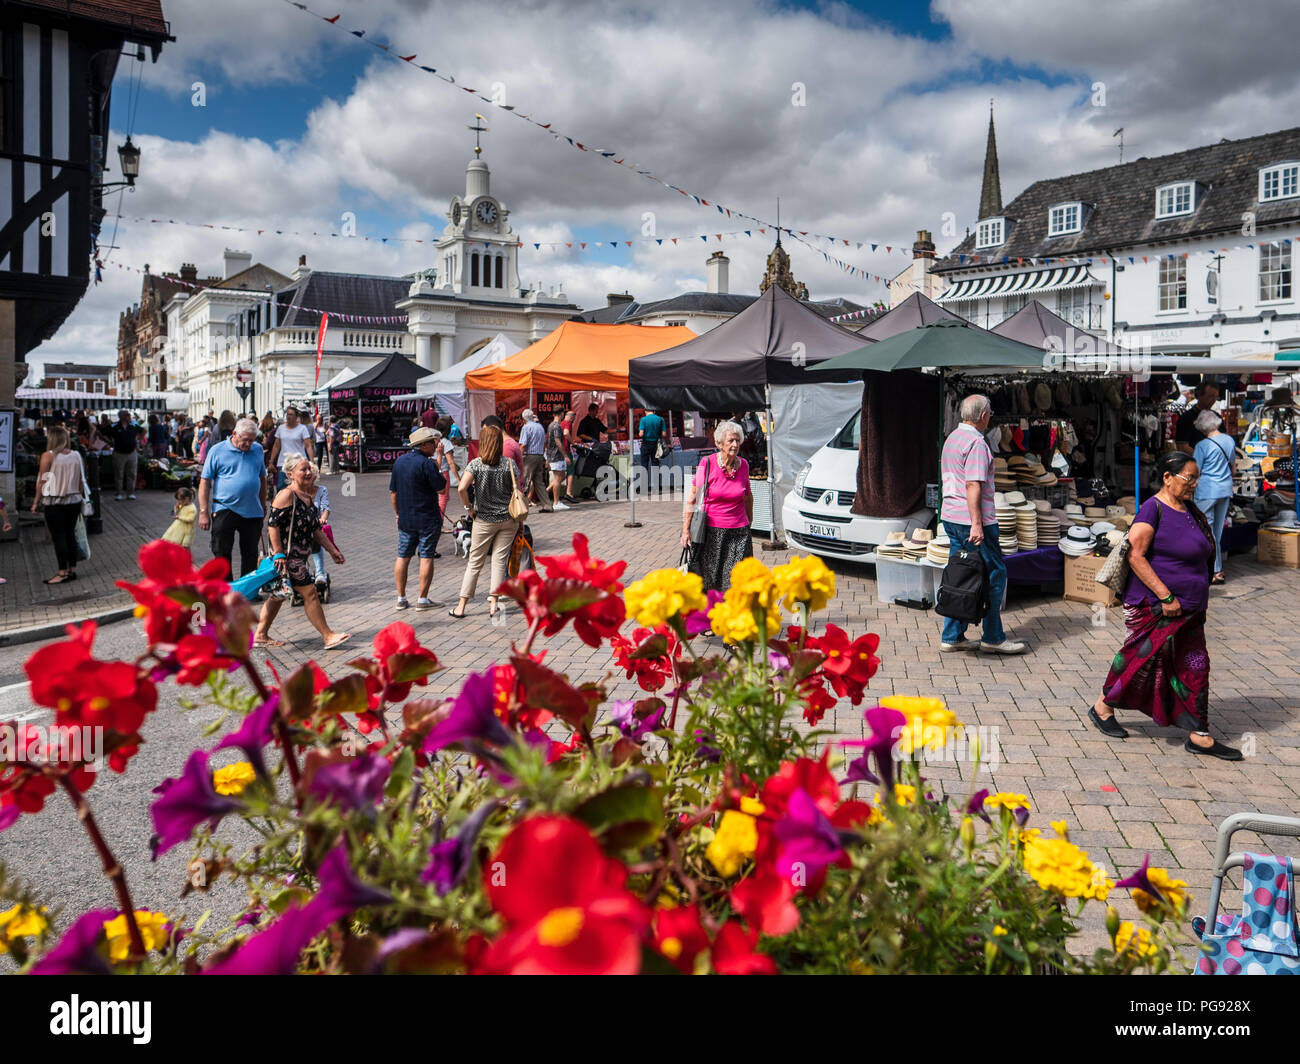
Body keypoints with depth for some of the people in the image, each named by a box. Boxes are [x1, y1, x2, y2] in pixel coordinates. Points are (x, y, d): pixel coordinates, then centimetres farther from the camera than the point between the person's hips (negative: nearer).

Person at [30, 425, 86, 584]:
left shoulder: (48, 456, -10)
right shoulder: (76, 455, 2)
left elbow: (42, 481, -9)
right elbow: (81, 480, 5)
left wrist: (35, 502, -2)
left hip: (54, 503, -4)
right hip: (74, 500, 4)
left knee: (58, 536, 0)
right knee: (70, 534, 12)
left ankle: (63, 572, 1)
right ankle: (72, 569, 15)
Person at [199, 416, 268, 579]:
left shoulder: (258, 449, 9)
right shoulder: (217, 450, -2)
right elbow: (205, 481, -3)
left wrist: (263, 506, 18)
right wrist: (203, 512, -8)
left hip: (252, 511, 3)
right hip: (224, 510, -3)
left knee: (251, 555, 10)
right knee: (222, 554, 0)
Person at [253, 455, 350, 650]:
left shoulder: (308, 496, 13)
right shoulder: (286, 495, -15)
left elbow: (315, 529, 20)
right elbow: (273, 524, -19)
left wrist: (332, 550, 18)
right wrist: (279, 554, -22)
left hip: (299, 555, 9)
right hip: (288, 555, -9)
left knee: (278, 594, 15)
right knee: (309, 592, -5)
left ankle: (261, 635, 24)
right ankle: (328, 636, 1)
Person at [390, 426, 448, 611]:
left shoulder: (399, 462, 7)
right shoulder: (427, 463, -16)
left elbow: (393, 492, 12)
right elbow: (441, 487, -11)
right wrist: (438, 468, 0)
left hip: (405, 519, 6)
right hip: (428, 519, -6)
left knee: (403, 557, 10)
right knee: (426, 557, 1)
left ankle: (401, 598, 15)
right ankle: (422, 599, 4)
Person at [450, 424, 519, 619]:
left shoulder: (475, 464, -9)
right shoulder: (508, 464, -4)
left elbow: (462, 488, -22)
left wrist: (469, 508, -7)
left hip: (484, 520, -1)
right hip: (508, 519, 1)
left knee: (474, 563, 8)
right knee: (499, 560, 8)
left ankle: (461, 607, 13)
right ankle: (493, 604, 7)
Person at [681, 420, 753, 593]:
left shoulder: (743, 465, 2)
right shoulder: (707, 464, -8)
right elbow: (692, 497, -5)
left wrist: (750, 523, 23)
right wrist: (686, 529, -8)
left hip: (738, 532, 2)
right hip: (711, 530, -2)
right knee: (707, 581, 5)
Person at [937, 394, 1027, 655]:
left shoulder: (952, 438, 16)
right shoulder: (976, 442, -14)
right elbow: (973, 486, -21)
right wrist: (976, 524, -24)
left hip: (950, 516, 10)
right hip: (971, 519, -9)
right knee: (995, 573, 0)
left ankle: (952, 636, 13)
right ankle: (993, 638, 4)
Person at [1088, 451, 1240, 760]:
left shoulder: (1191, 510, 12)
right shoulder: (1153, 509, -14)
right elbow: (1135, 555, -21)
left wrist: (1199, 599, 18)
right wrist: (1165, 596, -22)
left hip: (1188, 611, 8)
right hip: (1154, 608, -8)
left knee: (1195, 666, 7)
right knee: (1143, 658, 2)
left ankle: (1200, 736, 13)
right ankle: (1102, 707, 22)